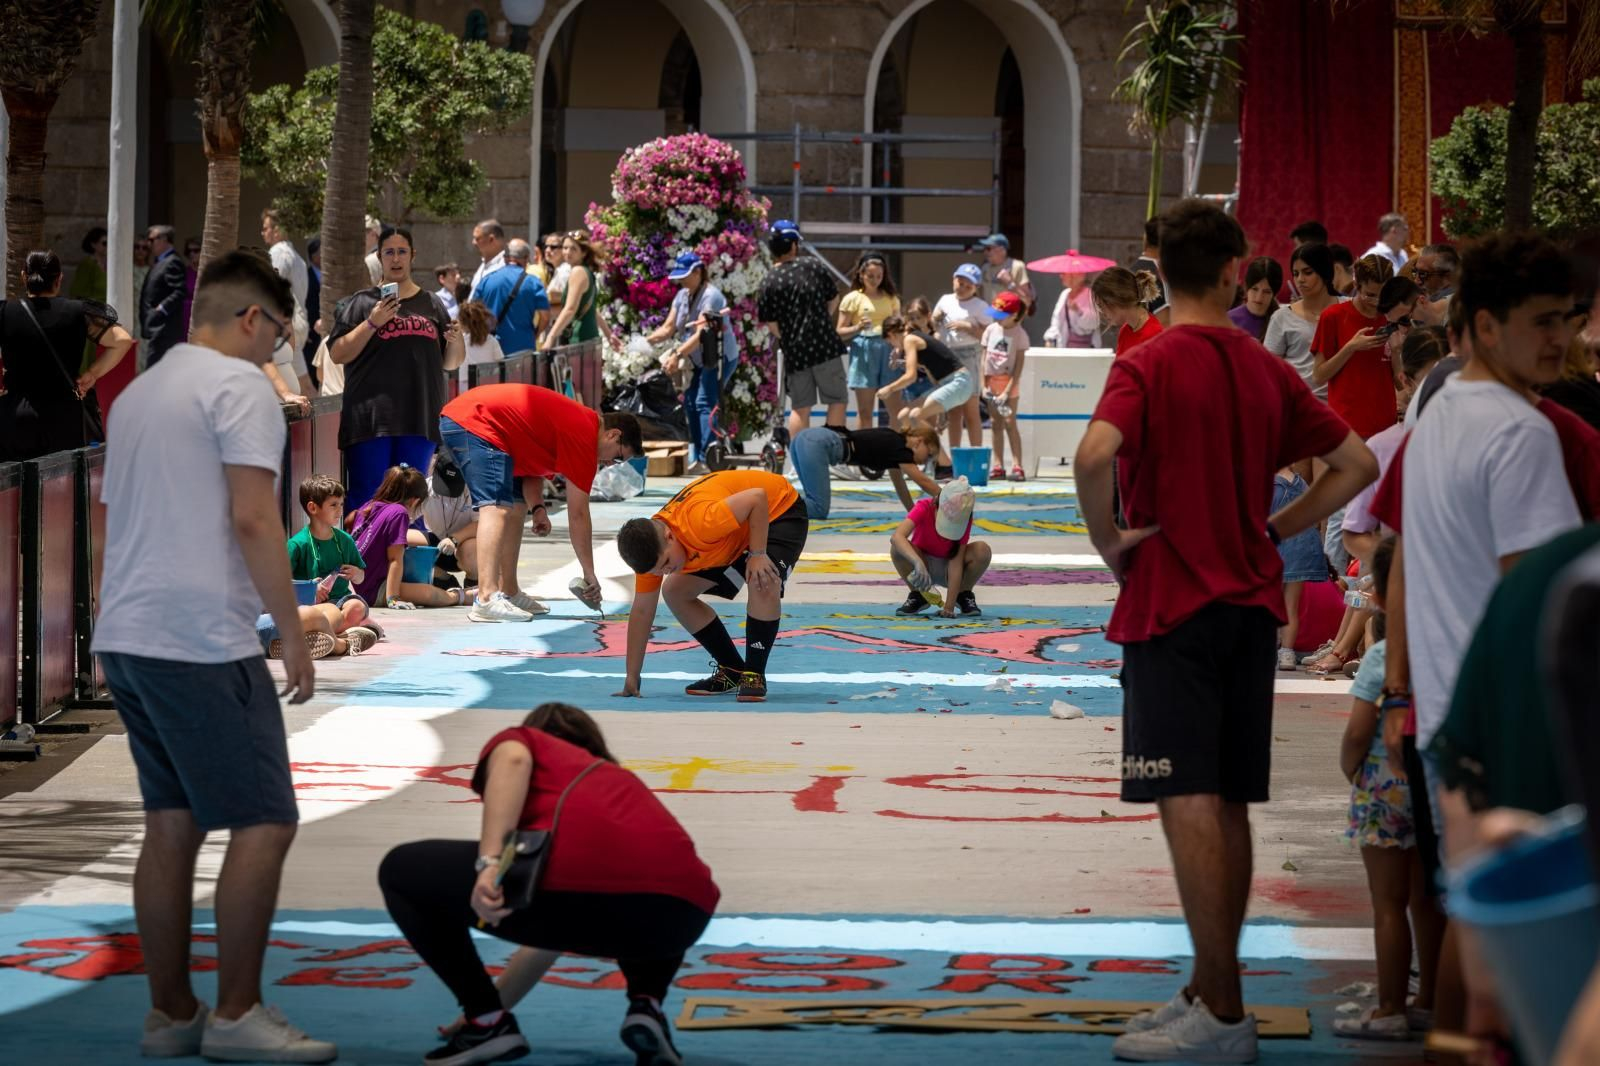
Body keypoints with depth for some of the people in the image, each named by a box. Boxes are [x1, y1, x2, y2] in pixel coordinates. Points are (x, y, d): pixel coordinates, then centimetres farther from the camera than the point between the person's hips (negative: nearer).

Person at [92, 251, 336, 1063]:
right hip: (201, 641, -9)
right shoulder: (239, 386, -7)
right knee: (265, 823, -4)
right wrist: (294, 635, -11)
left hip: (125, 636, 9)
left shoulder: (136, 394, 20)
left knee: (172, 826, 13)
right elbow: (253, 518, -16)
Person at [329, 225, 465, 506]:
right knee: (367, 500, -7)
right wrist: (372, 323, -11)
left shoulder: (431, 304, 16)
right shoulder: (363, 303, 6)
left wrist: (456, 341, -2)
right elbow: (337, 354, -1)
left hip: (419, 418, 3)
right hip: (371, 418, -3)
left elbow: (451, 363, 20)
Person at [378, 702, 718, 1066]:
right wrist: (497, 1001, 65)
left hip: (578, 879, -6)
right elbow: (555, 920, 53)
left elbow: (513, 760, 1)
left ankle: (489, 1023, 17)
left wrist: (489, 862, -11)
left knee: (401, 870, 18)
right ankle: (646, 1005, 16)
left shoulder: (520, 740, 30)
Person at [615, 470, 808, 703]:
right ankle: (733, 671, 12)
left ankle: (754, 675, -17)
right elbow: (641, 611, -9)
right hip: (737, 536, 7)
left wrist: (758, 555, -35)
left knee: (763, 583, -34)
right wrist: (632, 677, -8)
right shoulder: (652, 549, -17)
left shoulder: (700, 523, -42)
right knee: (675, 591, 0)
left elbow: (758, 498, -37)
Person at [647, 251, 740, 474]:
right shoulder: (682, 296, 7)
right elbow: (669, 328, 5)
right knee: (690, 401, 5)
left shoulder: (710, 296, -20)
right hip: (701, 360, 9)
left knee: (705, 403, -17)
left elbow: (701, 334, -29)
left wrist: (678, 355, -37)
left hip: (721, 357, -9)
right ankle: (696, 458, 11)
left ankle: (705, 460, -21)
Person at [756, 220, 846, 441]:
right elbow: (833, 298, 9)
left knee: (800, 408, 11)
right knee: (836, 402, 5)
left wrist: (788, 339, 12)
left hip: (795, 352, 2)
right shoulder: (814, 265, -2)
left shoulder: (769, 282, -3)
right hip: (826, 346, -2)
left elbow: (770, 323, -5)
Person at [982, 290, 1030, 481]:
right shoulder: (991, 330, 3)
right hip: (992, 381, 4)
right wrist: (984, 385, -2)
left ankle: (1017, 466, -11)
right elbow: (984, 359, 6)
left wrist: (1007, 391, -16)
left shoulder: (1019, 334, -9)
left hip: (1009, 381, -4)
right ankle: (998, 465, 9)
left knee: (1009, 422, -10)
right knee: (996, 423, 6)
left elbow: (1019, 366, -12)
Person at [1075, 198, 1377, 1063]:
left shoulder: (1148, 365, -10)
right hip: (1251, 602, 6)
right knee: (1228, 808, 12)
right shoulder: (1267, 372, 8)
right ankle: (1208, 994, 21)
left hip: (1171, 604, -6)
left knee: (1189, 804, -7)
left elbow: (1096, 453, -28)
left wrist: (1109, 541, -13)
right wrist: (1275, 530, 12)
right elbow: (1356, 463, 13)